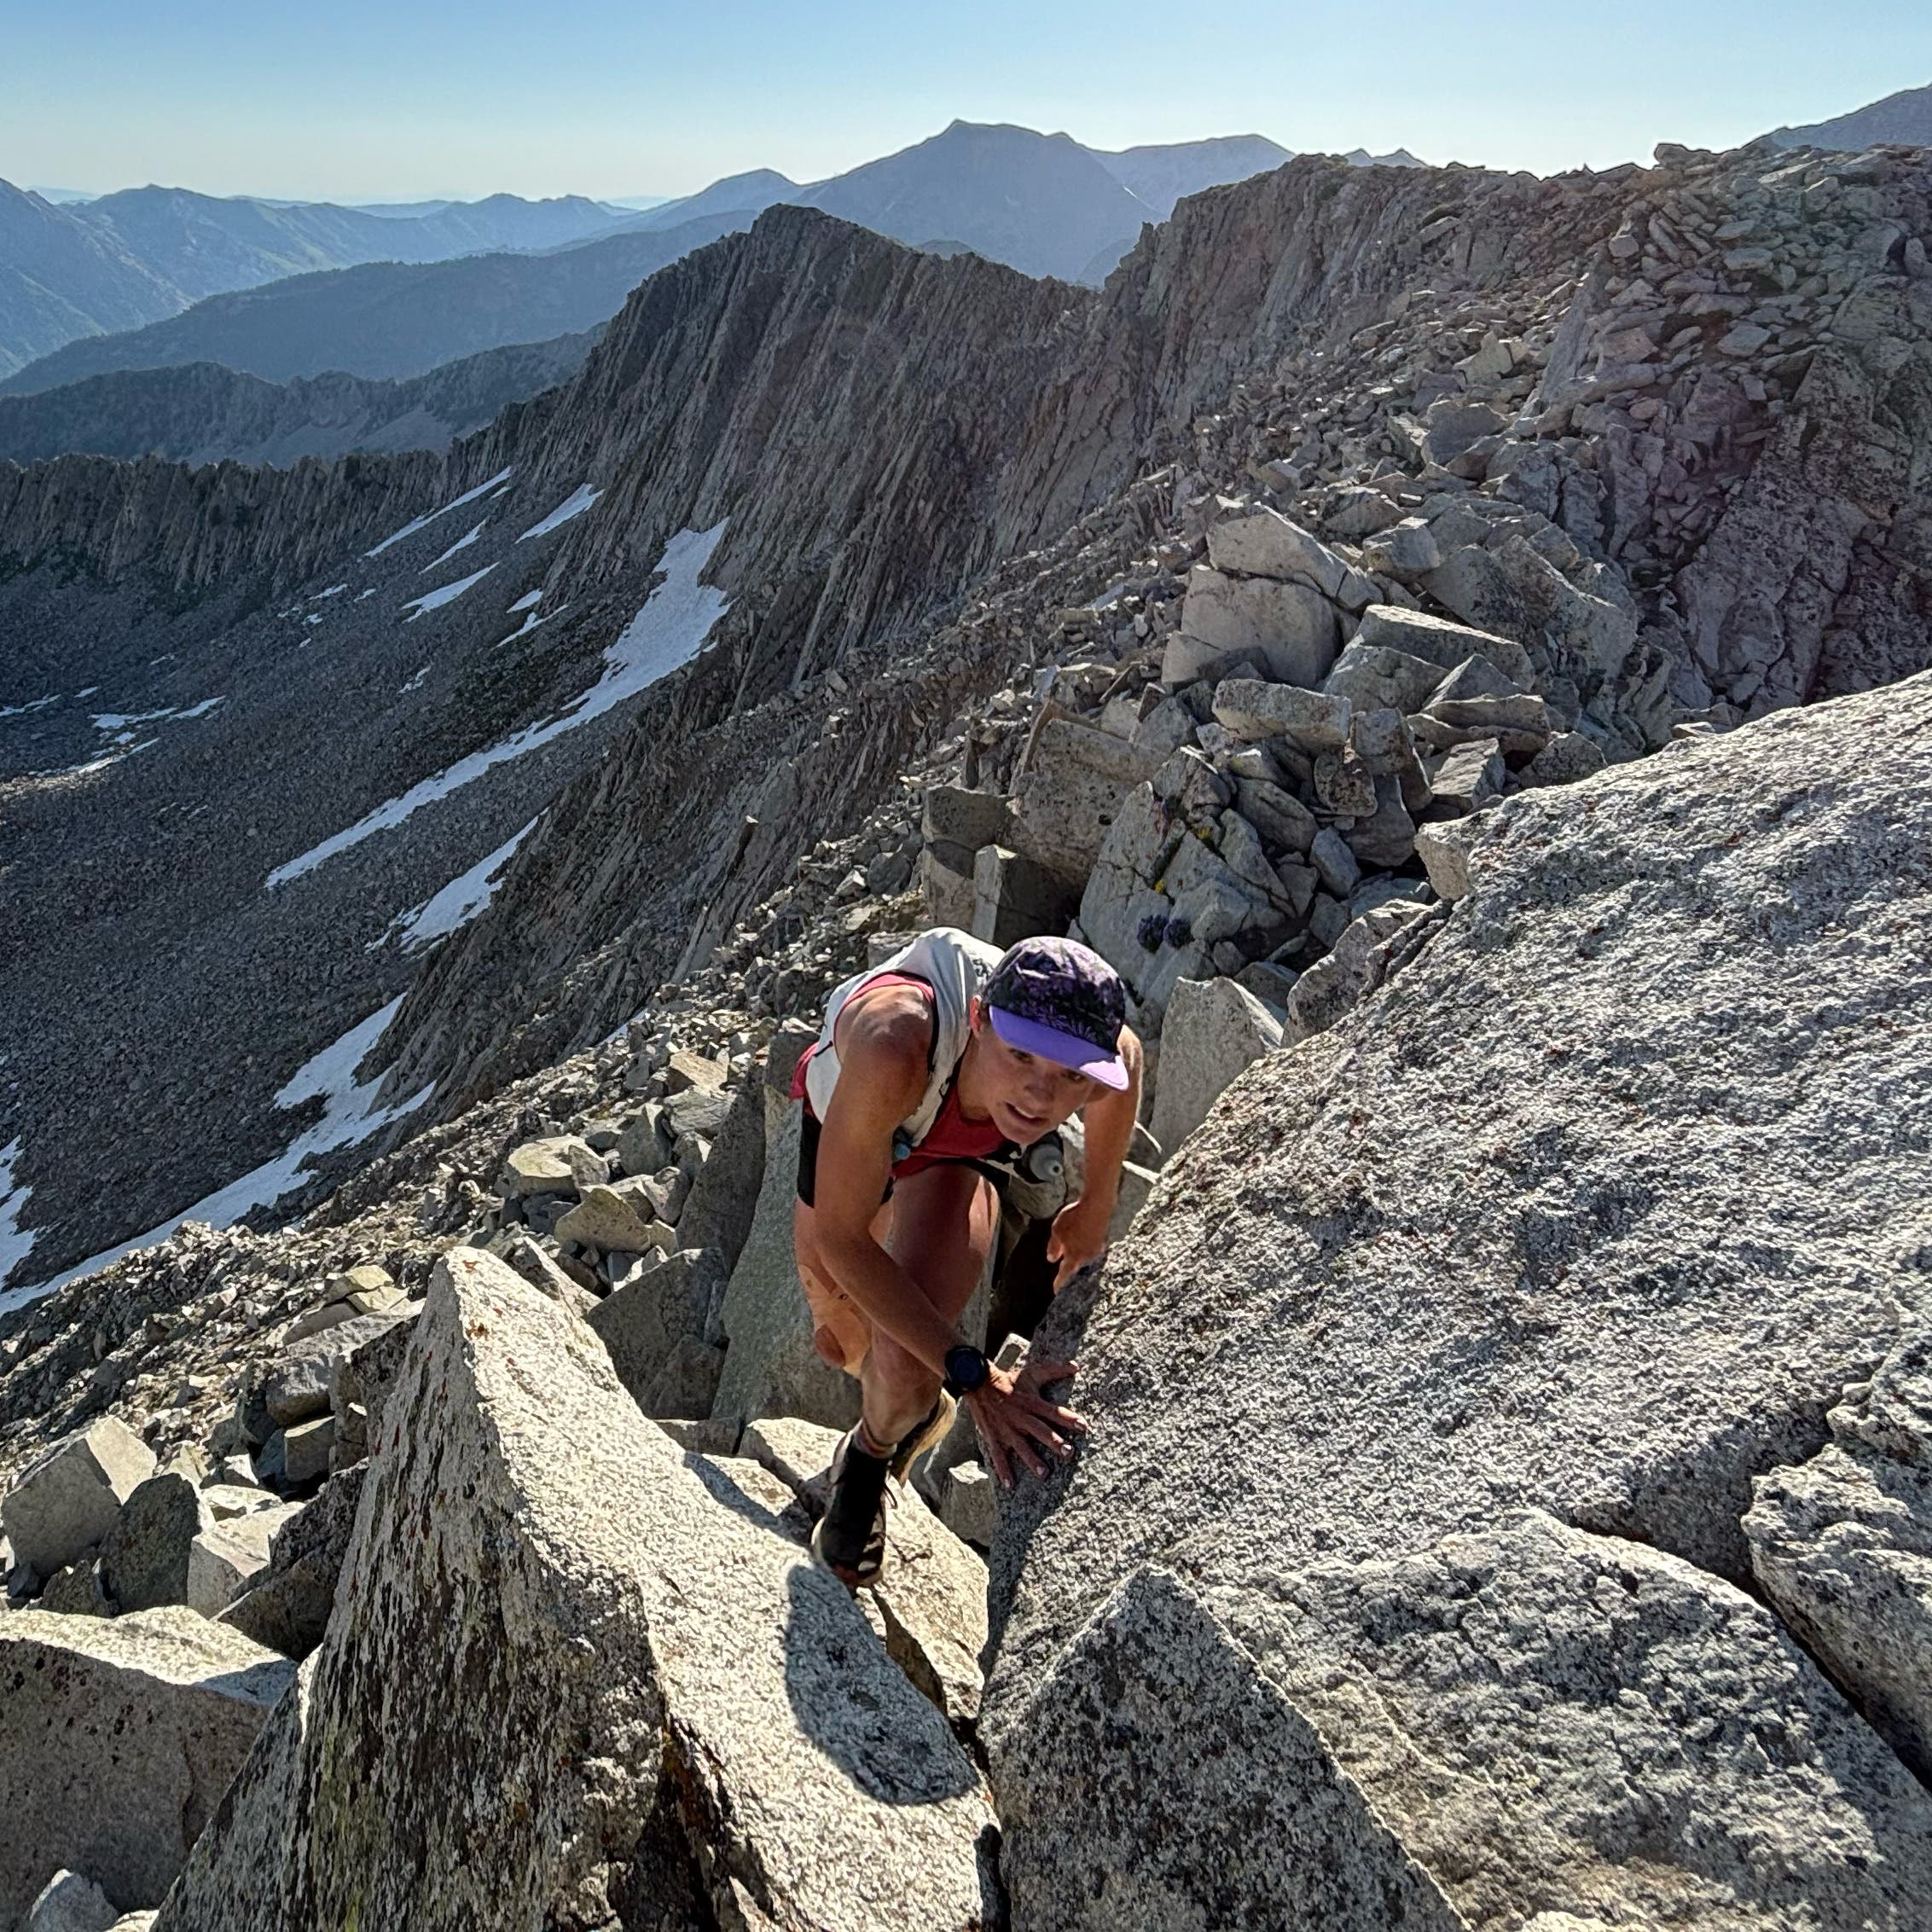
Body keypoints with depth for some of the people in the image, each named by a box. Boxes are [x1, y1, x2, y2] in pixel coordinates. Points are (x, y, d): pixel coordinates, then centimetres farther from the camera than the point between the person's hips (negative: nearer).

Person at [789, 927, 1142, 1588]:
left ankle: (868, 1460, 17)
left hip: (955, 1154, 1)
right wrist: (975, 1379, -39)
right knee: (840, 1343, 20)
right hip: (842, 1125, 0)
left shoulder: (1109, 1056, -40)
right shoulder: (894, 1048, -51)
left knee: (906, 1368, -21)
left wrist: (1096, 1208, 2)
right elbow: (840, 1237, -40)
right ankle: (919, 1410, 57)